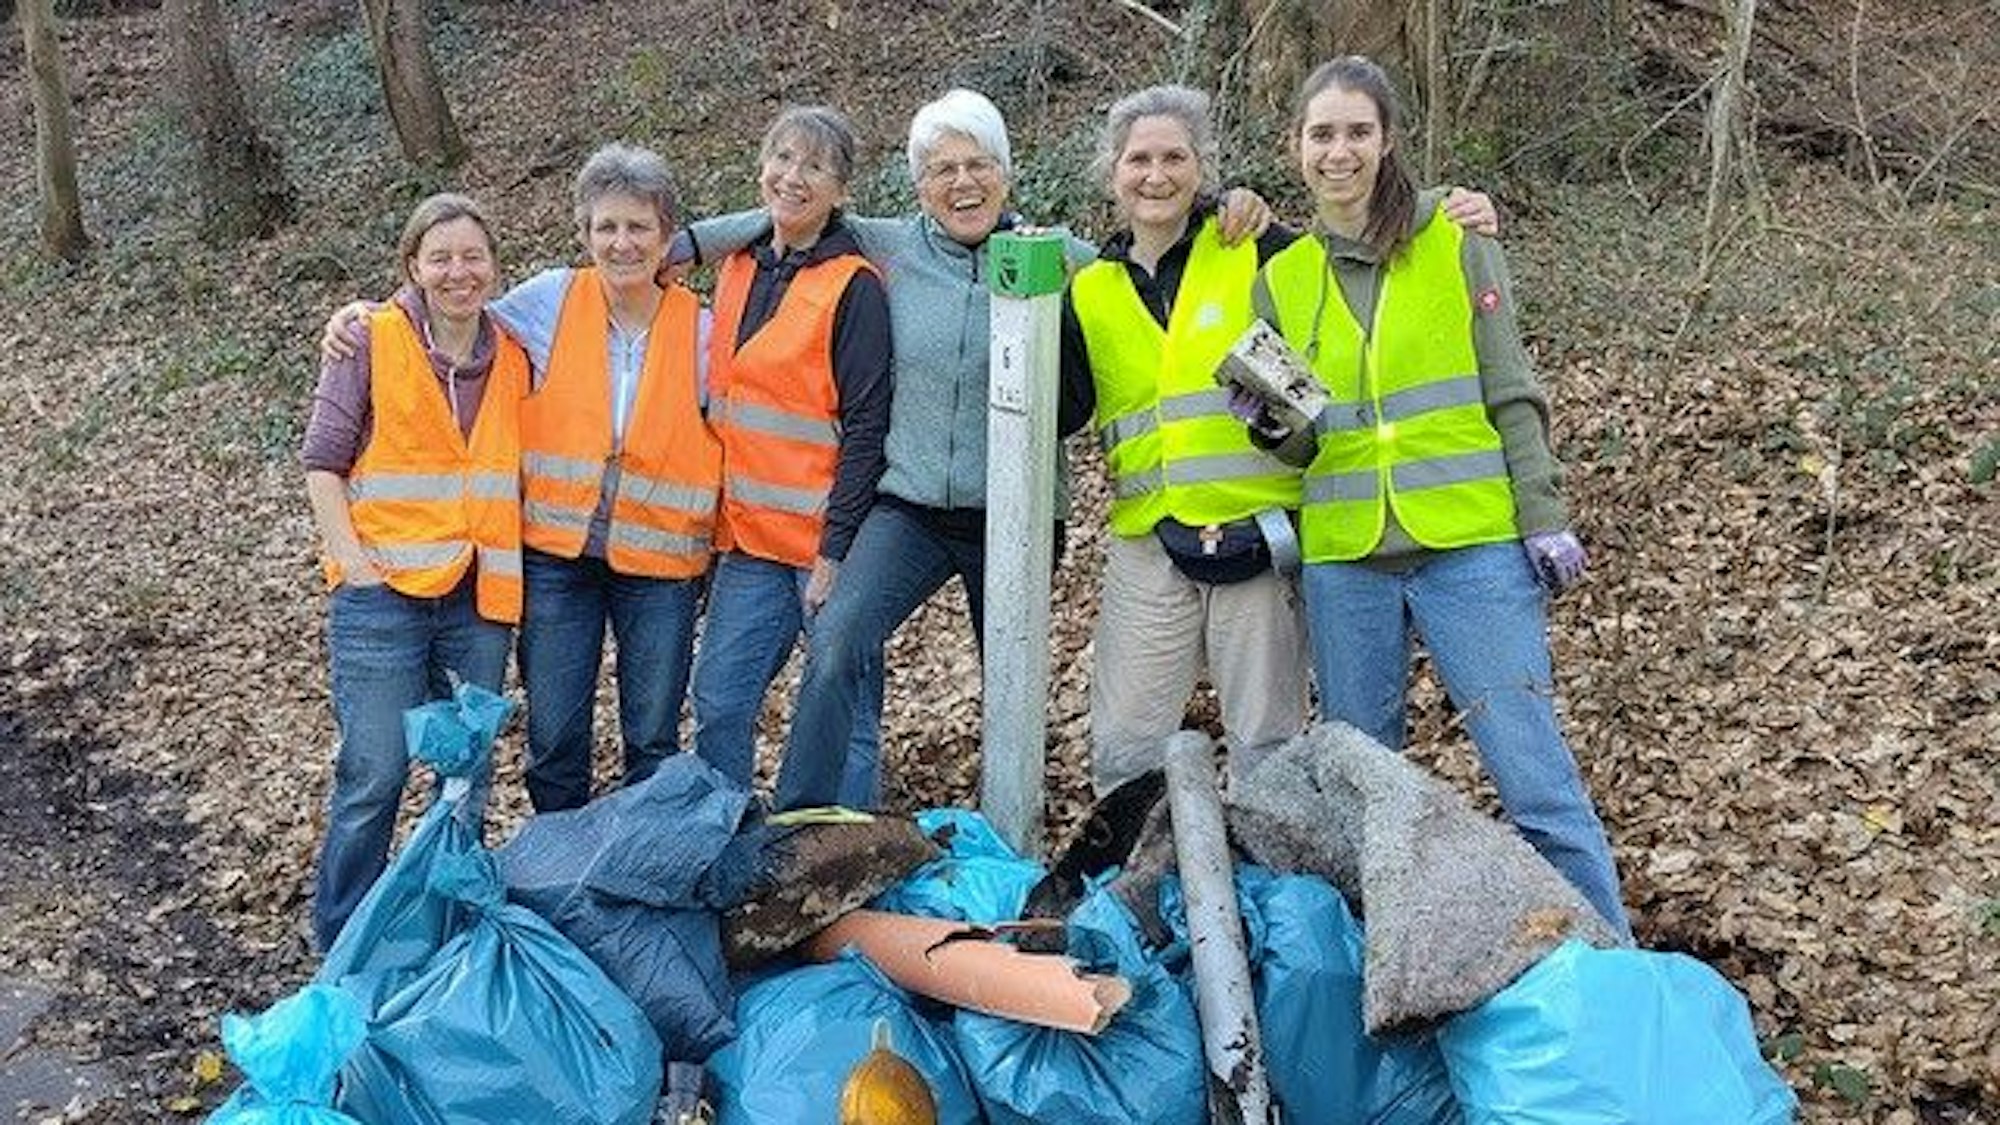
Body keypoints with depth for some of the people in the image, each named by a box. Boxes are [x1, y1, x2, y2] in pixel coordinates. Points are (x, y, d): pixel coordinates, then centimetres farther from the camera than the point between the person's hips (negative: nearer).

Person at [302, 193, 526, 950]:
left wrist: (512, 561, 8)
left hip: (482, 599, 4)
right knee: (375, 773, -5)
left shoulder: (514, 353, 9)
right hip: (383, 593, -4)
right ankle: (343, 945, 12)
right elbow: (322, 461, -2)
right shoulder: (371, 342, -2)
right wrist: (353, 560, -11)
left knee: (468, 770, 10)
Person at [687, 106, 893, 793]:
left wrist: (834, 554, -16)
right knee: (718, 704, 8)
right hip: (747, 537, 6)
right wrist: (716, 526, 16)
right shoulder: (736, 270, 11)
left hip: (825, 539, -6)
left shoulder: (854, 286, -10)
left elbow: (865, 428, -13)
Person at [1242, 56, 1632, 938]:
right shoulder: (1280, 280, 9)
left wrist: (1544, 521, -5)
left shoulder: (1460, 250, 2)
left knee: (1534, 775, -6)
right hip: (1343, 564, 3)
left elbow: (1512, 400, 2)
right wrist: (1276, 423, -10)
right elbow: (1295, 444, 12)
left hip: (1471, 548, -3)